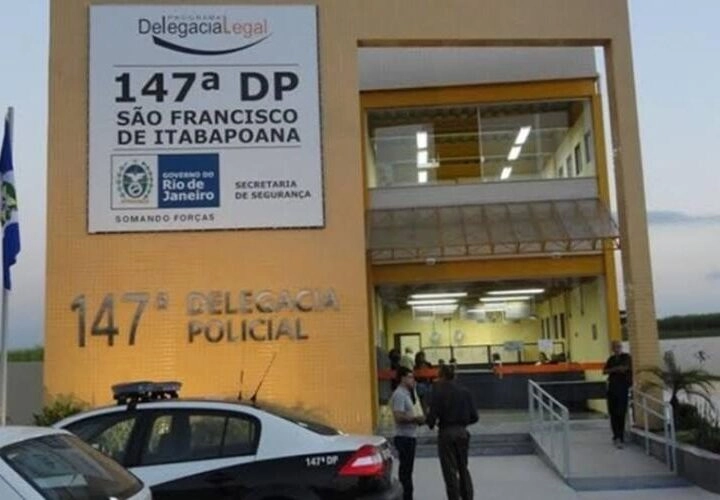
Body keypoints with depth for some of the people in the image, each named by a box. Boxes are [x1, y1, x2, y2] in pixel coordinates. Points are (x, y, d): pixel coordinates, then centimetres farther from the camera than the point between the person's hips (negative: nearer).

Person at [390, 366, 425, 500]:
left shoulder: (406, 394, 17)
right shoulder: (399, 394, -15)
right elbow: (398, 416, -25)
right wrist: (416, 418, -17)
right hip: (404, 437, -10)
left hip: (409, 436, 10)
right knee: (406, 470, -7)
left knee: (407, 469, 14)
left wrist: (416, 419, 9)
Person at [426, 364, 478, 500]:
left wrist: (431, 423, 7)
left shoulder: (438, 392, -11)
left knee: (450, 471, 4)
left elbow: (433, 414, -15)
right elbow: (474, 416, 2)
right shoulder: (465, 392, 2)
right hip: (462, 432, 5)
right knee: (463, 469, 19)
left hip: (446, 433, -5)